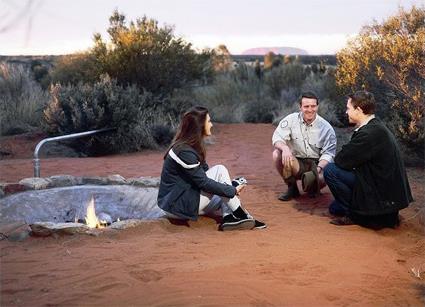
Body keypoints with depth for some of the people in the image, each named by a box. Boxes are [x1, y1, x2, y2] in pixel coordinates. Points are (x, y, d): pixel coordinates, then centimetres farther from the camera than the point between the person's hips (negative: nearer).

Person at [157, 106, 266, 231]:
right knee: (219, 170, -16)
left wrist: (231, 188, -1)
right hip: (176, 205, -10)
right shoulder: (184, 151, -22)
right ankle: (239, 215, -11)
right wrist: (233, 190, -14)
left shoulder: (192, 146, 9)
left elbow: (205, 173, 11)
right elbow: (203, 182, -21)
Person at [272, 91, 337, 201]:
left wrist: (319, 168, -28)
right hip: (296, 163, 1)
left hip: (316, 164, -1)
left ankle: (313, 188, 8)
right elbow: (277, 137, -14)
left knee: (322, 178, -35)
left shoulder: (326, 128, -6)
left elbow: (328, 153, -7)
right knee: (277, 154, -28)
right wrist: (284, 148, -38)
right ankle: (292, 187, -6)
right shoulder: (291, 120, -5)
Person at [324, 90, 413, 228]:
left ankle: (356, 215, -3)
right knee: (335, 208, 22)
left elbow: (341, 161, -20)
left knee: (330, 170, -13)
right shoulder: (376, 126, 8)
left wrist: (338, 158, 0)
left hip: (383, 195, -10)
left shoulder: (370, 133, -25)